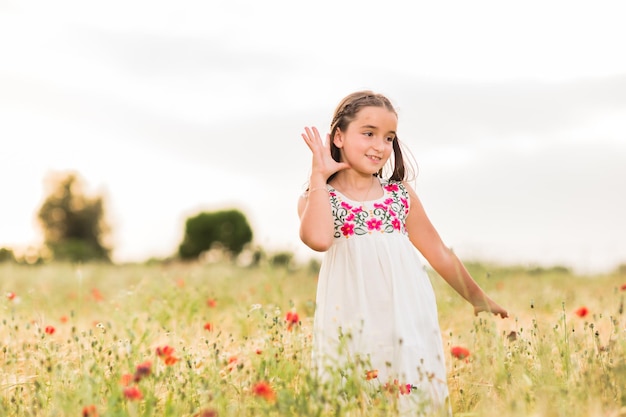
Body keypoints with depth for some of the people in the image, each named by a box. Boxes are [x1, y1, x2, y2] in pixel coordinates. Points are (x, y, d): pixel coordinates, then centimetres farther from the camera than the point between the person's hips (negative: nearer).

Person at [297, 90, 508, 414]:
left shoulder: (400, 195, 11)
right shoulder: (318, 197, 3)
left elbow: (440, 254, 18)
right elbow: (318, 239, -20)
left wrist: (480, 300, 22)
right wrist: (319, 176, -10)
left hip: (407, 316, 2)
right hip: (352, 321, -2)